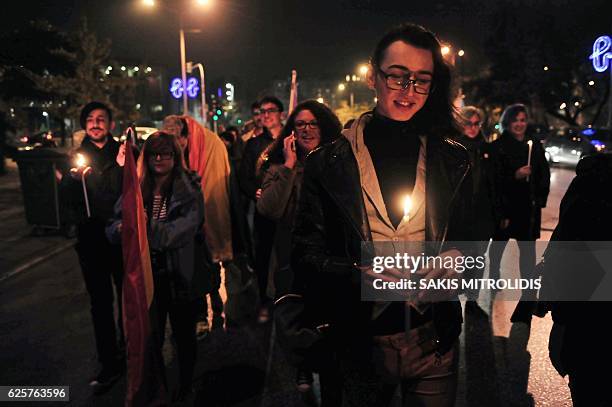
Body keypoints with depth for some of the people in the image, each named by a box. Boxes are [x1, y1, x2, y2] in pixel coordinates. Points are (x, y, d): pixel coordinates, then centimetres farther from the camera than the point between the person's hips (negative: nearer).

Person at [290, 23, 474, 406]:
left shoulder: (453, 159, 0)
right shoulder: (329, 162, -7)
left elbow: (465, 238, 9)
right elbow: (306, 252, -7)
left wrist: (454, 259, -14)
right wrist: (358, 274, -25)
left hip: (434, 341, 2)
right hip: (361, 343, -1)